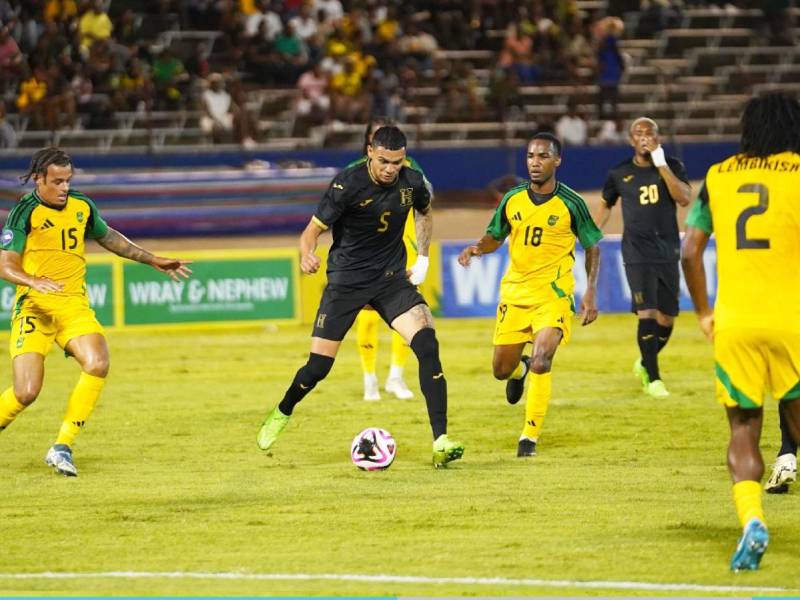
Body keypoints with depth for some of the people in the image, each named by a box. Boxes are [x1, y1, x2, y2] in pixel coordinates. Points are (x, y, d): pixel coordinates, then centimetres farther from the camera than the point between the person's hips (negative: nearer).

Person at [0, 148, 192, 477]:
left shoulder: (82, 206, 8)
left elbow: (109, 237, 28)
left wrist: (153, 260, 28)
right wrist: (34, 281, -34)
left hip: (74, 304, 4)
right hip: (34, 306, -4)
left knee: (98, 363, -23)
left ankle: (62, 447, -14)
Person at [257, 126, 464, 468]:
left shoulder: (412, 182, -5)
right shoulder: (347, 184, -18)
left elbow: (424, 213, 20)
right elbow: (313, 229, -17)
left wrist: (423, 259, 11)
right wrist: (307, 254, -39)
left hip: (392, 278, 3)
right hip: (346, 281, -3)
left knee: (427, 344, -21)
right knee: (318, 366, -2)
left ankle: (440, 442, -20)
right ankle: (282, 414, 33)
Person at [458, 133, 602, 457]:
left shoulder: (571, 204, -8)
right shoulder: (513, 199, 1)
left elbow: (593, 246, 3)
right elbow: (495, 237, 14)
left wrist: (590, 292, -6)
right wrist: (476, 248, -10)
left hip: (553, 294, -4)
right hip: (514, 291, 4)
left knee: (541, 360, -22)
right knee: (501, 369, 9)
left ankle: (531, 436, -12)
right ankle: (520, 369, 48)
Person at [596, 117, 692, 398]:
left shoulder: (673, 166, 2)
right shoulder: (619, 174, 3)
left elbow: (685, 199, -14)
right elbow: (605, 206, 18)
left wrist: (661, 164, -19)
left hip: (668, 253, 2)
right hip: (637, 256, -2)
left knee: (666, 319, 6)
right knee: (647, 314, -15)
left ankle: (645, 363, 32)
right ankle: (652, 378, -6)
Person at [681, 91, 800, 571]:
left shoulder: (717, 177, 10)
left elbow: (689, 252, 6)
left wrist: (704, 313, 16)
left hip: (733, 321, 2)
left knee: (743, 431, 9)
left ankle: (751, 518, -15)